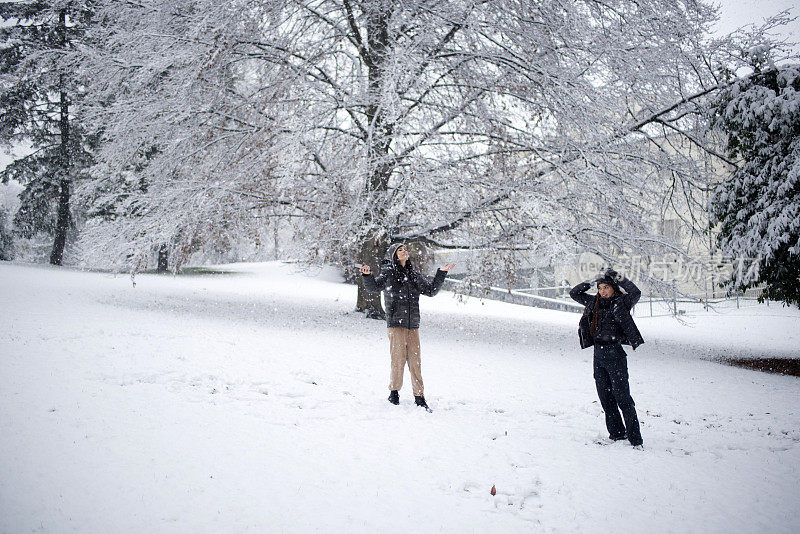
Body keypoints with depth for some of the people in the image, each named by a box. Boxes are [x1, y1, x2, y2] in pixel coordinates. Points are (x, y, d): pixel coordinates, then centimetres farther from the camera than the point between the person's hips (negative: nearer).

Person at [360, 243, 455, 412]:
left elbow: (430, 290, 21)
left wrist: (441, 273, 16)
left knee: (415, 360, 2)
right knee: (398, 359, -6)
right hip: (395, 322, -4)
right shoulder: (388, 272, 4)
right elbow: (374, 287, -5)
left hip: (413, 324, 4)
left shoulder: (414, 274, 16)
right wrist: (367, 275, -23)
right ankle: (394, 392, 14)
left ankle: (419, 397, 9)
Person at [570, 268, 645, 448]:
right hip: (598, 354, 6)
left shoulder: (621, 303, -4)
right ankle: (616, 433, 22)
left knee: (622, 397, -8)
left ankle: (635, 439, -2)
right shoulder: (594, 303, 11)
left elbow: (635, 293, -22)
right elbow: (574, 293, 19)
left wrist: (619, 278, -16)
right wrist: (590, 282, 8)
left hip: (615, 354, -6)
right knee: (605, 397, 11)